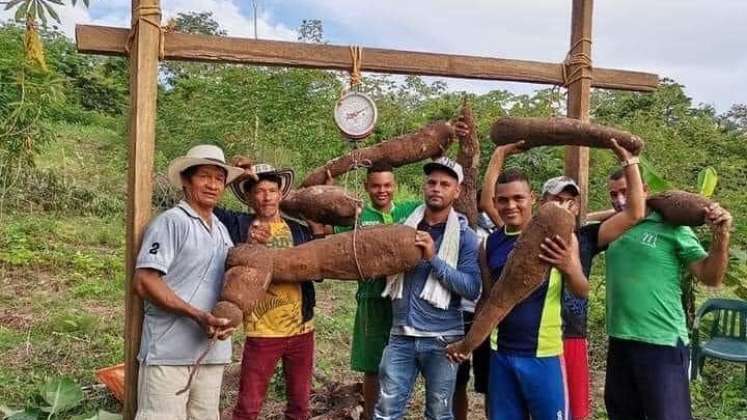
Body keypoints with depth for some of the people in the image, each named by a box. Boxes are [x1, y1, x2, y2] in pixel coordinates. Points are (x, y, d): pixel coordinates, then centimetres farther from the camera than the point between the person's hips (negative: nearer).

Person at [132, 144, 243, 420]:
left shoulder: (221, 229, 15)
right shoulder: (171, 221, -10)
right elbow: (144, 282, -16)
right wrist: (198, 316, -21)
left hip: (212, 354, 8)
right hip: (169, 354, -7)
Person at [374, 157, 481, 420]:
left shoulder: (465, 236, -4)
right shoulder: (405, 226, 6)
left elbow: (472, 289, -14)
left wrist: (434, 258, -21)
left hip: (442, 338, -2)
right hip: (401, 335, 3)